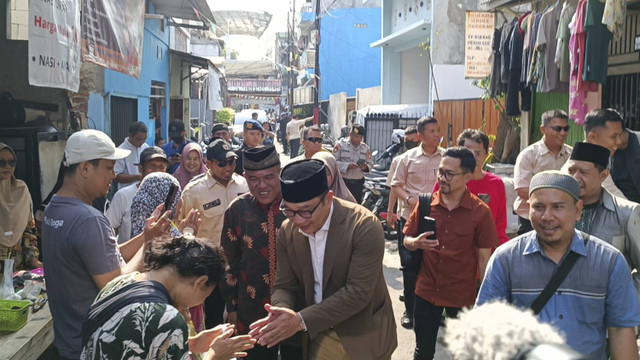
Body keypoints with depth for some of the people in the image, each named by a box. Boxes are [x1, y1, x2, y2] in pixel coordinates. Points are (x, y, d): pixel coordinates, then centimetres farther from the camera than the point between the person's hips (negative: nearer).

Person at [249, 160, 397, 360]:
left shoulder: (365, 226, -23)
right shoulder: (286, 232, -8)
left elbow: (358, 291, -26)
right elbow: (285, 285, -3)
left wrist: (302, 320, -31)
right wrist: (282, 312, -26)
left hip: (364, 338, -3)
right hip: (319, 335, 4)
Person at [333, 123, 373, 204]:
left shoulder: (365, 148, 9)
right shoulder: (341, 145, -3)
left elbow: (370, 164, 12)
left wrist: (365, 167, -12)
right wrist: (347, 166, -22)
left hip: (358, 183, 4)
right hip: (343, 182, -4)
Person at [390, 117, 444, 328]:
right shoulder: (408, 158, 3)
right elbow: (396, 185, 6)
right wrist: (408, 199, -12)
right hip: (410, 217, 0)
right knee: (409, 264, 3)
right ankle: (410, 310, 17)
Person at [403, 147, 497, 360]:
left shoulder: (481, 212, -11)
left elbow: (484, 258, -6)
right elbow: (407, 240, 5)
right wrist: (416, 243, -18)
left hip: (463, 295, -2)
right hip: (426, 291, 2)